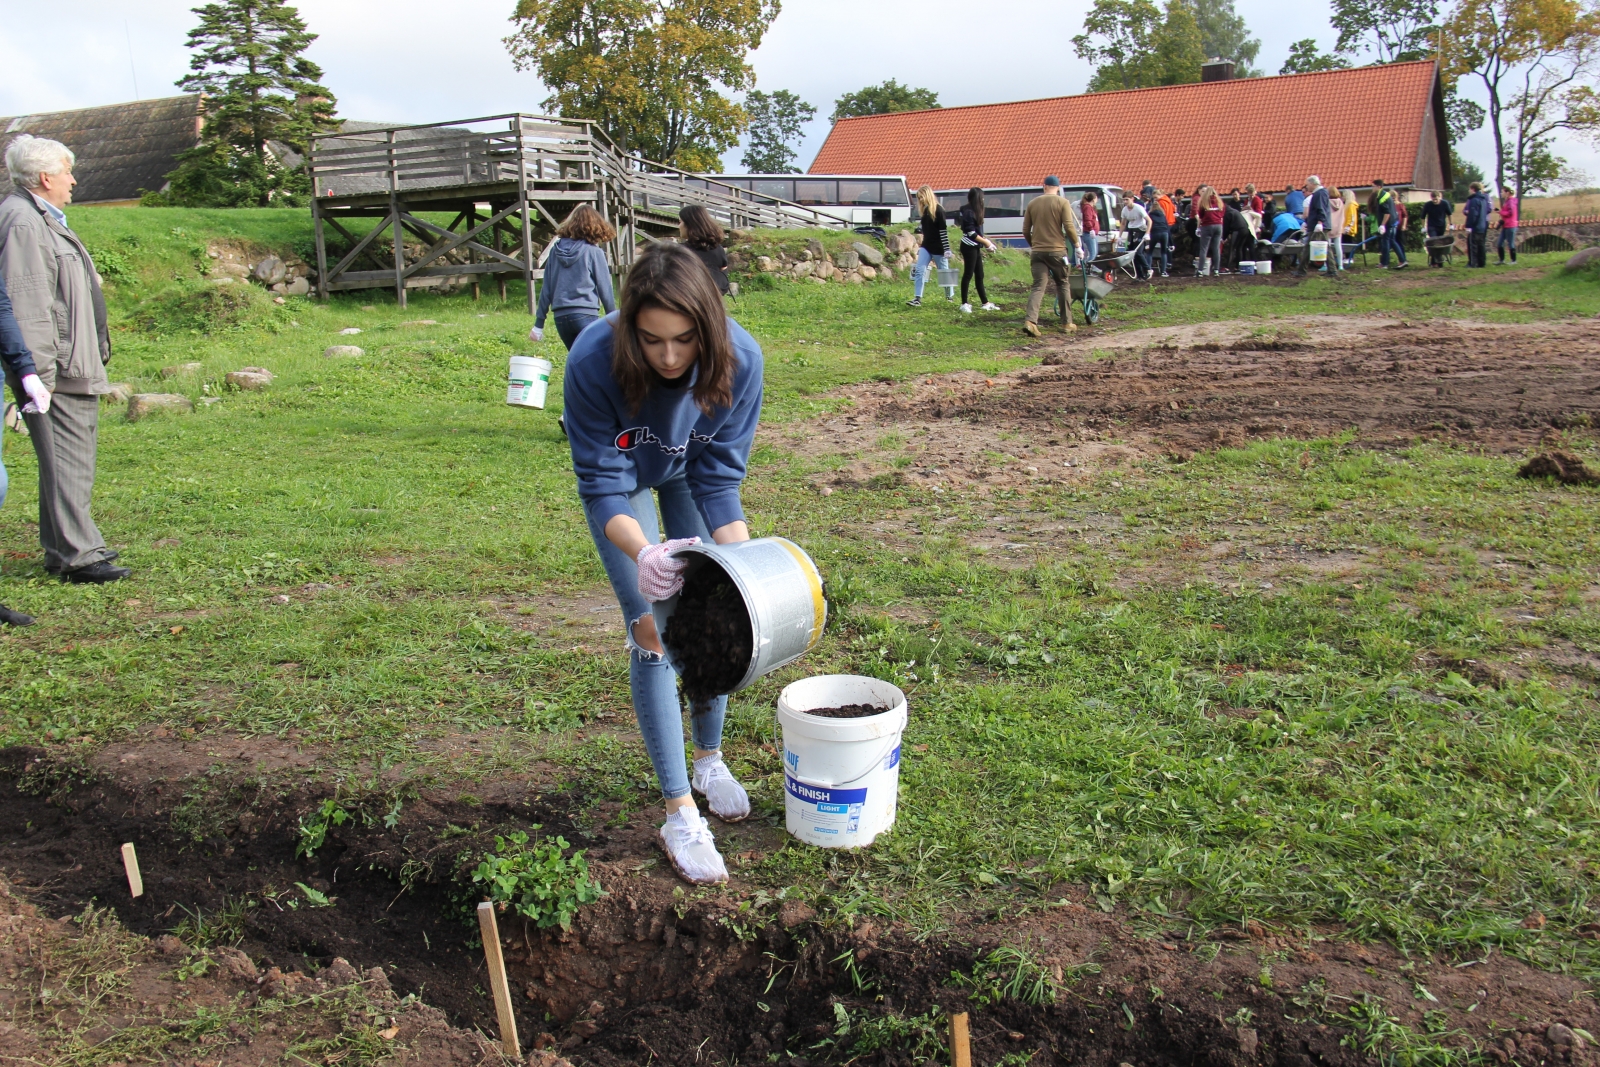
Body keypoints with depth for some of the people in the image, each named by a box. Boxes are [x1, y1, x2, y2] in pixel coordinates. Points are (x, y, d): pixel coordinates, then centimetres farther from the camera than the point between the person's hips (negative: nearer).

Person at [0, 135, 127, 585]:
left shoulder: (44, 219, 19)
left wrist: (95, 360, 25)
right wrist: (40, 373, -24)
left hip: (76, 368, 11)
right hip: (57, 370, -11)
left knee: (73, 460, 15)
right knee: (66, 462, -7)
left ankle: (65, 548, 24)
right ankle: (76, 556, -2)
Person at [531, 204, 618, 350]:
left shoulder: (556, 251, 9)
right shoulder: (594, 252, -3)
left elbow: (546, 289, 11)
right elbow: (604, 288, -1)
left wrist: (539, 324, 16)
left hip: (560, 317, 5)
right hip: (584, 315, -5)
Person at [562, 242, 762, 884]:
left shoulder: (738, 359, -33)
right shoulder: (594, 363, -39)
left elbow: (720, 478, -23)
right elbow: (603, 486, -31)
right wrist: (643, 554, -50)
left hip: (688, 472, 3)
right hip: (622, 477, -2)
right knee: (653, 630, -9)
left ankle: (710, 760, 29)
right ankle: (679, 813, -1)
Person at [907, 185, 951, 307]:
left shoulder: (938, 210, -11)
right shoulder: (925, 210, 10)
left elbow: (943, 231, -16)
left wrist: (947, 249, -19)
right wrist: (921, 247, 21)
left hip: (938, 248, -7)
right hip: (926, 246, 7)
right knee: (919, 270, -7)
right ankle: (917, 299, -11)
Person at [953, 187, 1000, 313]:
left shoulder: (974, 211, 13)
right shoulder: (969, 212, -15)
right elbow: (971, 233, -18)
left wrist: (985, 241, 6)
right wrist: (985, 242, -10)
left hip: (975, 247, 9)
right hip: (969, 247, -9)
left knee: (979, 275, 12)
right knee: (968, 274, -4)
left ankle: (985, 303, 17)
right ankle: (964, 304, 2)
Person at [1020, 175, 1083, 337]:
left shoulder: (1032, 203, 8)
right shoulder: (1062, 202, -3)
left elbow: (1025, 231, 10)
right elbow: (1069, 227, -11)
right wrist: (1078, 245, 1)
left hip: (1037, 252, 2)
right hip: (1057, 251, -2)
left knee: (1038, 287, -2)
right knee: (1062, 284, 14)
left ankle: (1030, 321, -22)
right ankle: (1067, 322, 18)